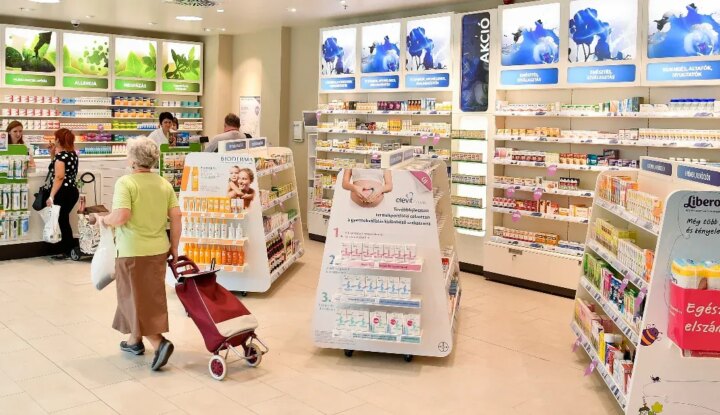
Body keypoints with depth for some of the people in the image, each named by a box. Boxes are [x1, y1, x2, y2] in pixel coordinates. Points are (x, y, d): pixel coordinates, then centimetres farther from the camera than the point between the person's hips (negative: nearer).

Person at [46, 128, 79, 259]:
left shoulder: (61, 155, -15)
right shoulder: (72, 153, 12)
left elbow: (59, 177, -23)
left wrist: (51, 196, -24)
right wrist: (53, 153, 17)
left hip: (63, 193, -9)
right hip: (72, 191, 9)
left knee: (61, 221, 0)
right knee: (64, 220, 16)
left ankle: (66, 252, 5)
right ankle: (69, 249, 19)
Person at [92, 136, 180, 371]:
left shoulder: (126, 182, -13)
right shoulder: (164, 184, 4)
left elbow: (121, 217, -23)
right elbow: (176, 216, 2)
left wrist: (102, 220, -3)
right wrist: (174, 247, 10)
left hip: (132, 251, -6)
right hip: (158, 250, 6)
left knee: (136, 299, 2)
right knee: (150, 296, 17)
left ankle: (159, 343, -10)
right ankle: (135, 340, 31)